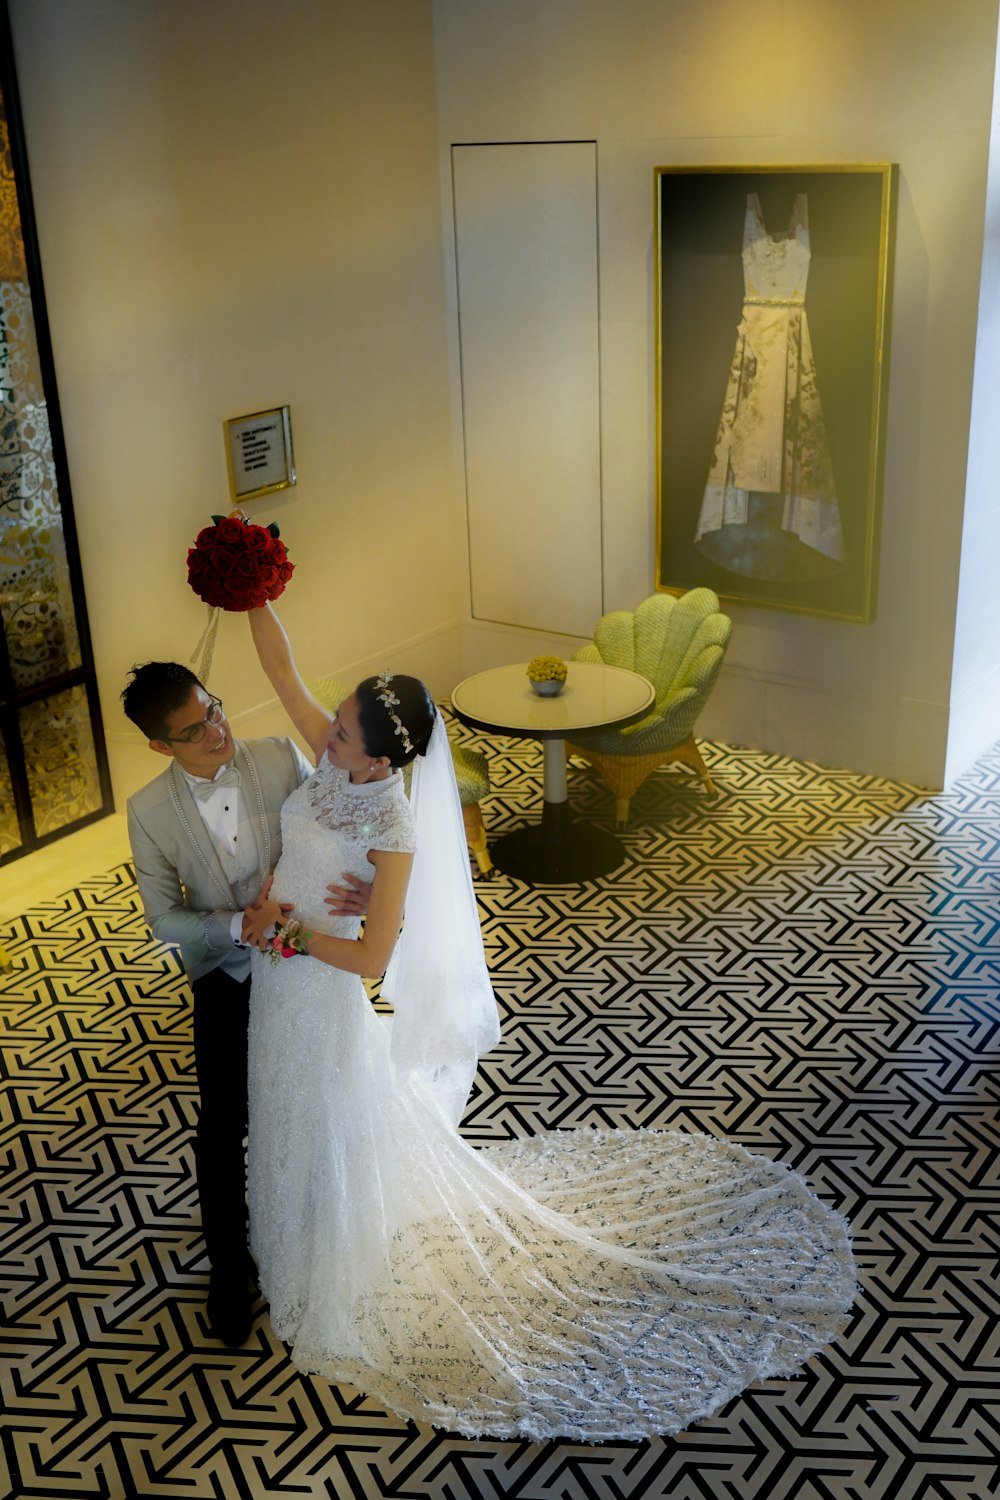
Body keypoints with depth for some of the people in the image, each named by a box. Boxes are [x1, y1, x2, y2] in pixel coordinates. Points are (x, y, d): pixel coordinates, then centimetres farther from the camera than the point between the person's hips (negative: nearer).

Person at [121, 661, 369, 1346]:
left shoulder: (283, 757, -20)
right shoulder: (149, 812, -20)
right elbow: (165, 918, -14)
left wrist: (364, 887, -36)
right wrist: (240, 925, -31)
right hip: (224, 977, -1)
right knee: (222, 1126, 6)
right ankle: (229, 1264, 29)